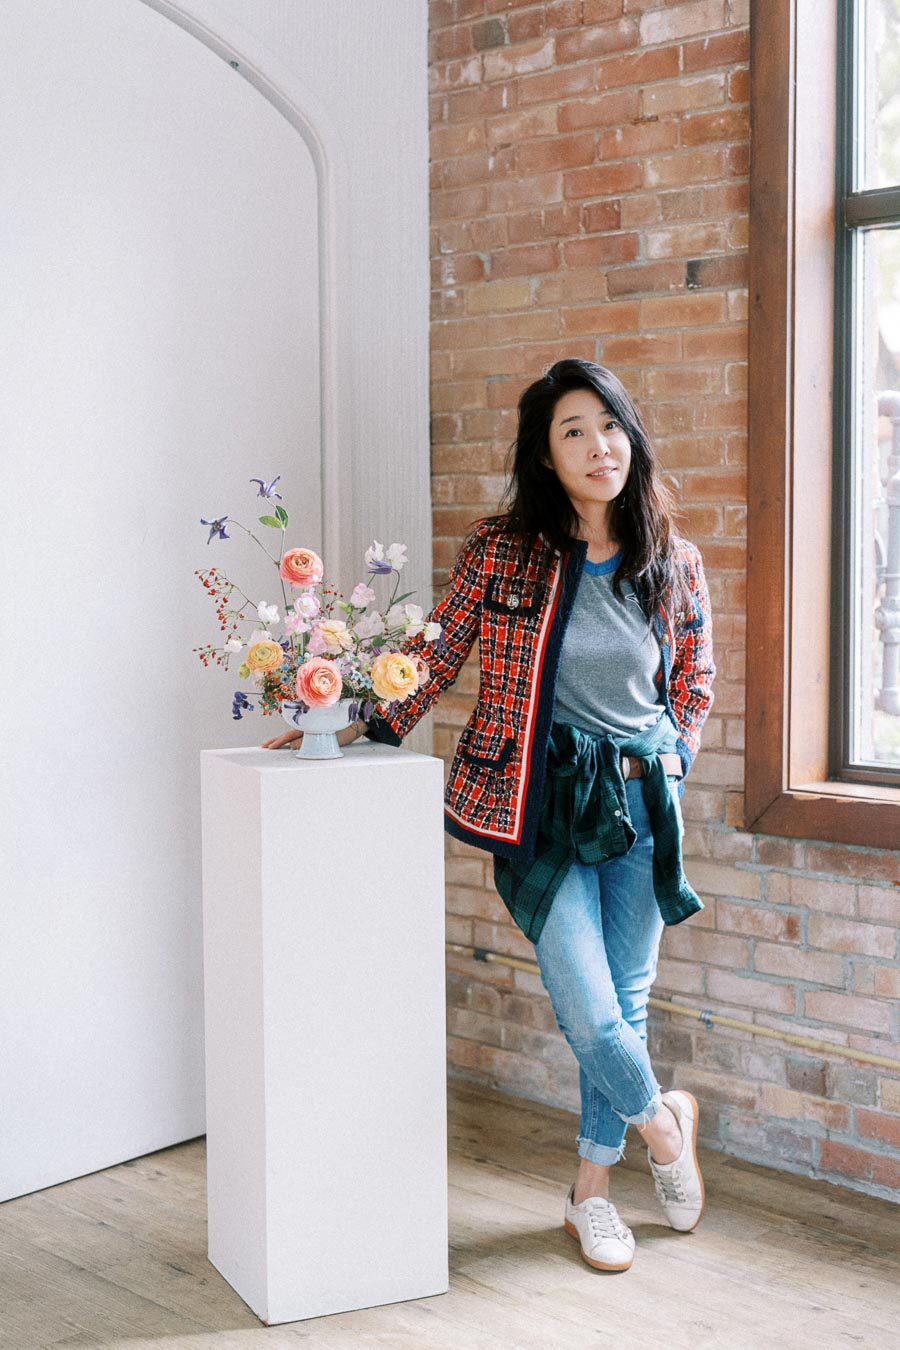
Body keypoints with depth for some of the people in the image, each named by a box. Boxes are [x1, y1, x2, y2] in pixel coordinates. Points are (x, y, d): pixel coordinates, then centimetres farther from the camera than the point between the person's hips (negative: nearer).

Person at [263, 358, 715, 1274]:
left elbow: (696, 683, 15)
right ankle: (661, 1120, 23)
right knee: (588, 1008, -9)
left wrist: (668, 764, 3)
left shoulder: (674, 563, 2)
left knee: (626, 999, 9)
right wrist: (362, 728, 0)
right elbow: (440, 656, 3)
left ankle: (592, 1189, 29)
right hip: (537, 801, -2)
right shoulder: (502, 548, -5)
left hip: (640, 799, 3)